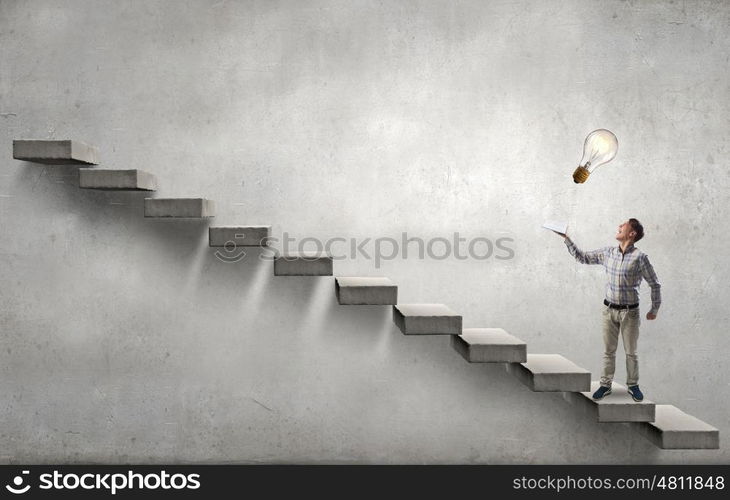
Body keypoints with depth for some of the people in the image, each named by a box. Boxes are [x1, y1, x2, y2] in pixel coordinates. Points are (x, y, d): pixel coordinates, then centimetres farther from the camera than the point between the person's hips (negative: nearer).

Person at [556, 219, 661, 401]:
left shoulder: (640, 257, -10)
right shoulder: (607, 252, 2)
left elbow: (655, 284, -2)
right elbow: (582, 257, 12)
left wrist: (655, 309, 2)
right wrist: (566, 238, 8)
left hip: (630, 311, -3)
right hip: (609, 310, 3)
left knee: (631, 352, 8)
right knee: (608, 351, 10)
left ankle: (633, 386, 23)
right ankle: (605, 385, 20)